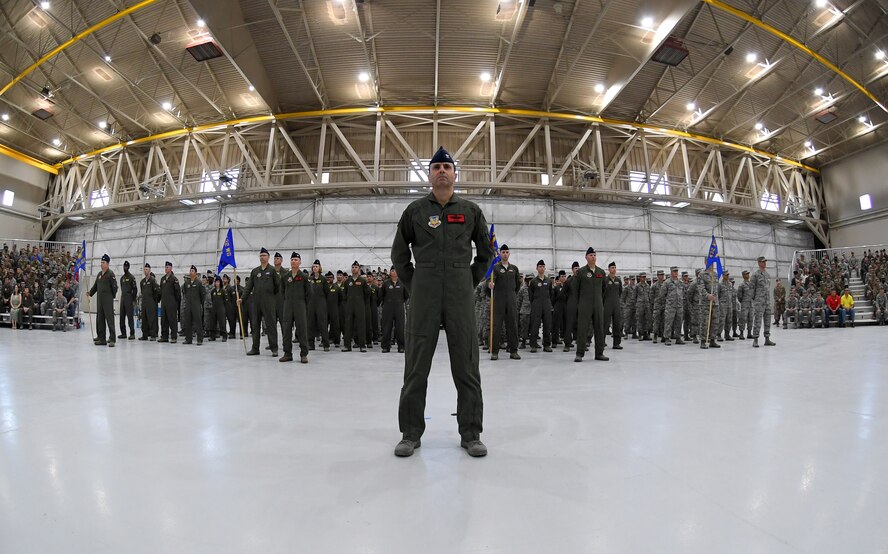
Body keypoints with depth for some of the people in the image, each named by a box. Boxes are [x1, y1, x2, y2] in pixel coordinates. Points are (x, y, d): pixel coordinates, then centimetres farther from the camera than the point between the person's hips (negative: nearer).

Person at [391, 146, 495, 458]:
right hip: (424, 293, 0)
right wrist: (412, 284, 8)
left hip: (460, 293, 1)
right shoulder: (415, 210, 8)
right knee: (416, 365, 4)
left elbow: (486, 251, 17)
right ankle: (411, 433, 17)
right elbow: (399, 253, 15)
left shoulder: (470, 210, 9)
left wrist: (472, 281, 10)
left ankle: (471, 434, 17)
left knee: (466, 364, 4)